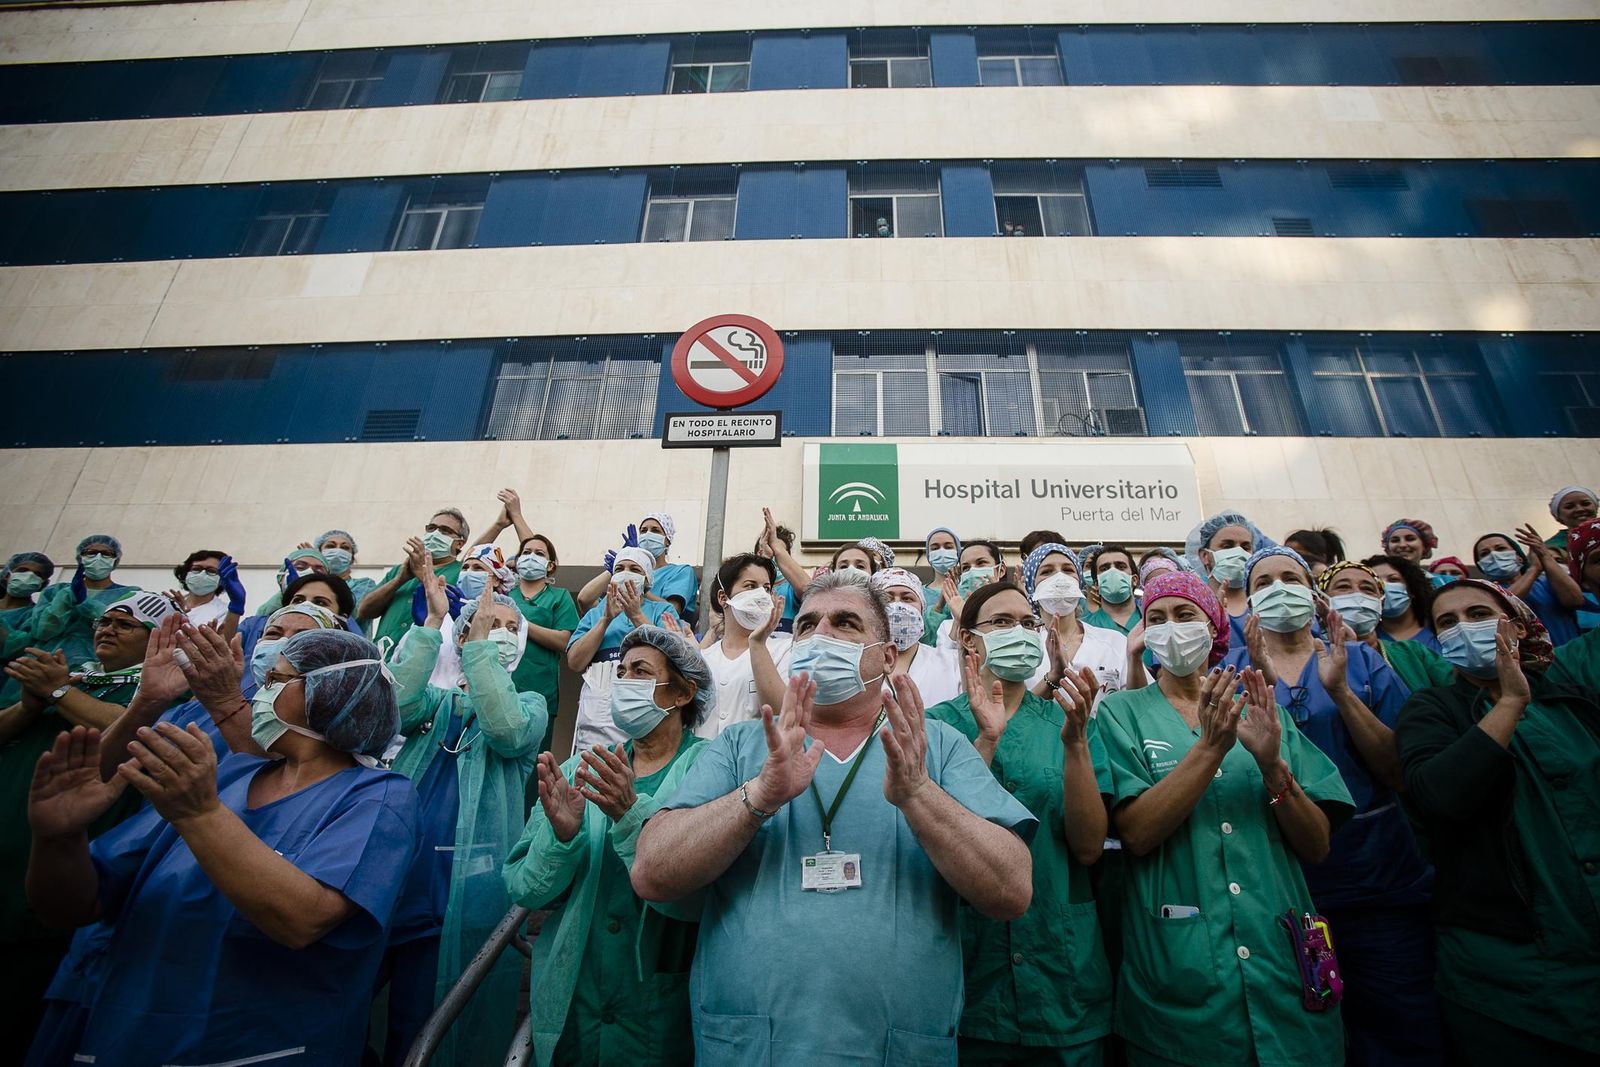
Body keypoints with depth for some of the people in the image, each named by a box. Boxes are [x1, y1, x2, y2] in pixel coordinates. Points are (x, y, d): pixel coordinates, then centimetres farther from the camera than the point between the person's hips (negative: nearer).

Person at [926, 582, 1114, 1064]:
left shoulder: (1067, 720, 0)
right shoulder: (941, 721, -4)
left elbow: (1088, 847, -9)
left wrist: (1076, 743, -23)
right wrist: (986, 739, -25)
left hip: (1063, 965, 2)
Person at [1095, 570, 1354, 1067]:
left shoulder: (1262, 711, 5)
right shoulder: (1123, 712, -3)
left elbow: (1317, 847, 1)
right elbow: (1135, 833, -15)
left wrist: (1271, 763, -16)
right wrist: (1211, 747, -22)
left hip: (1284, 962, 3)